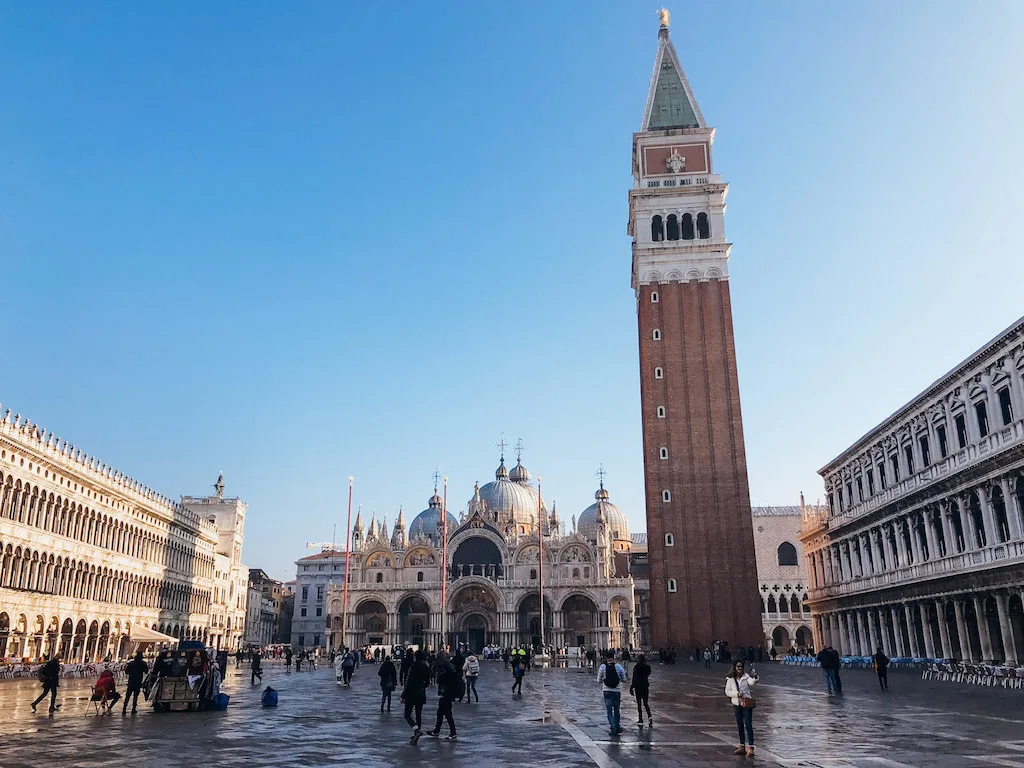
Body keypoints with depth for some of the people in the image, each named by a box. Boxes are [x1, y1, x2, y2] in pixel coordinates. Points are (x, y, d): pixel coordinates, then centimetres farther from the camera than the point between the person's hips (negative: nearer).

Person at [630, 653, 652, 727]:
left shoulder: (636, 667, -14)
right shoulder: (648, 666, 0)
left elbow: (634, 678, -13)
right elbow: (648, 675, 10)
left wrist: (631, 688, -7)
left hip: (638, 686, -4)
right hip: (646, 685, 4)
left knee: (639, 703, 5)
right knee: (646, 702, 15)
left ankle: (640, 720, 6)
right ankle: (649, 717, -2)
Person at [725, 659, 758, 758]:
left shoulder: (746, 676, -5)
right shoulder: (730, 679, 2)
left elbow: (751, 682, -27)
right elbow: (727, 691, 0)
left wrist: (754, 677, -48)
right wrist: (737, 694, -15)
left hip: (746, 703, -3)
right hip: (736, 704, 3)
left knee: (748, 725, -7)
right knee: (740, 725, 12)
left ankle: (750, 748, -6)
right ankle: (742, 746, 22)